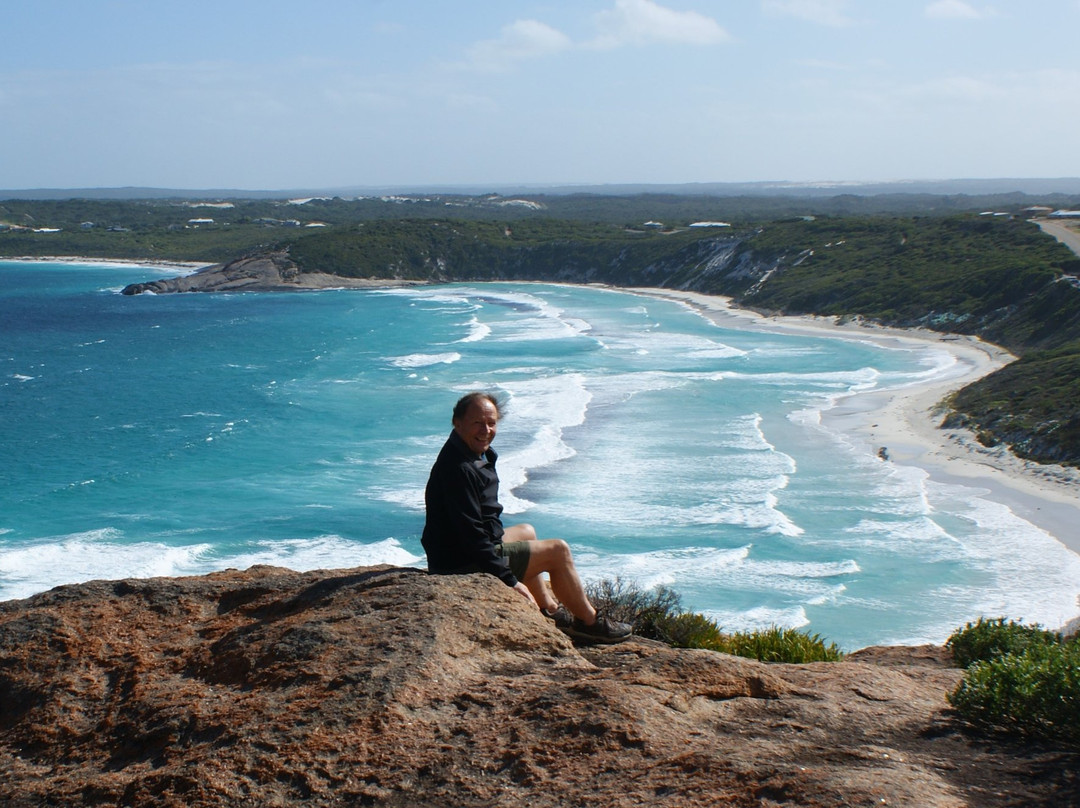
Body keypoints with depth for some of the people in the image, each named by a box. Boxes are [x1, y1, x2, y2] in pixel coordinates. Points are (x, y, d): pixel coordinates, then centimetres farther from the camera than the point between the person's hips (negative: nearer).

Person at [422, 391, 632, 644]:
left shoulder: (479, 454, 7)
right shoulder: (458, 469, -27)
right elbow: (471, 535, -29)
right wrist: (510, 581, -27)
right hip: (464, 564, -11)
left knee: (526, 532, 34)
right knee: (558, 550, -3)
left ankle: (550, 608, 38)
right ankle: (590, 622, 14)